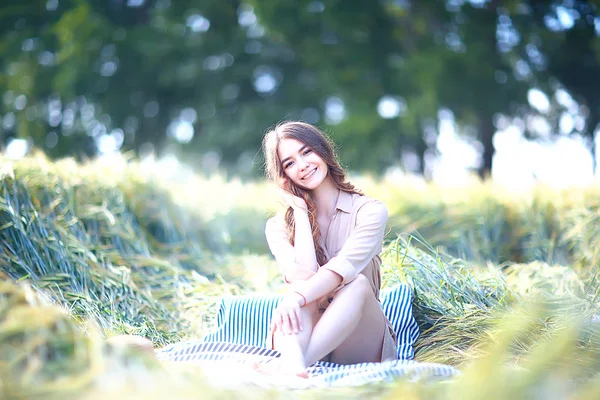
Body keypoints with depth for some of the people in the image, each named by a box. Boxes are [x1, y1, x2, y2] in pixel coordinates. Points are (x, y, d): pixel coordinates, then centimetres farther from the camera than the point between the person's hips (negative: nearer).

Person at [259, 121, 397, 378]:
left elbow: (344, 266, -22)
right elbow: (303, 275, -17)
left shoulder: (371, 211, -3)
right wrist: (300, 210, -9)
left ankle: (283, 368, -49)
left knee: (358, 283, -31)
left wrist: (297, 297, -39)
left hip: (358, 344, -1)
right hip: (304, 336, 1)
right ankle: (292, 364, -57)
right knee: (302, 286, -29)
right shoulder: (278, 226, 2)